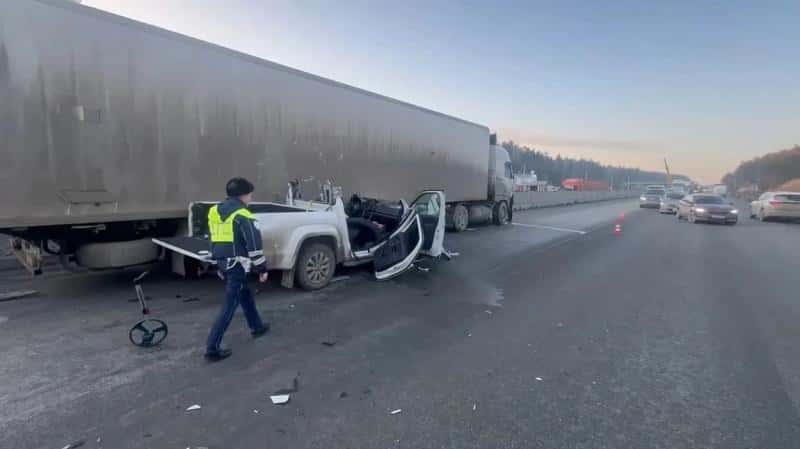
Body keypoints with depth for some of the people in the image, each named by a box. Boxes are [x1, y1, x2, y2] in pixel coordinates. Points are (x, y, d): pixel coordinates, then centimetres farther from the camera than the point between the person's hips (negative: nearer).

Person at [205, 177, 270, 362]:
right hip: (237, 265, -9)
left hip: (222, 263, 9)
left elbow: (214, 239, 18)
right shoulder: (243, 216, -15)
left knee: (245, 295, 24)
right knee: (229, 306, -3)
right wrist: (262, 268, -9)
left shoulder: (215, 211, 11)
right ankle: (212, 348, 0)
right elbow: (254, 245, -16)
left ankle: (257, 326, 39)